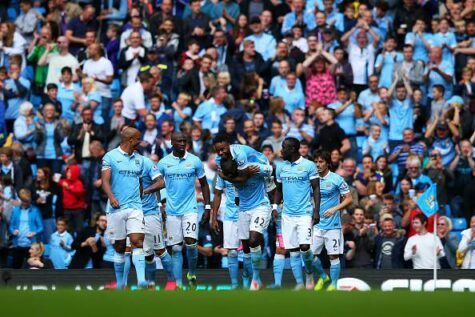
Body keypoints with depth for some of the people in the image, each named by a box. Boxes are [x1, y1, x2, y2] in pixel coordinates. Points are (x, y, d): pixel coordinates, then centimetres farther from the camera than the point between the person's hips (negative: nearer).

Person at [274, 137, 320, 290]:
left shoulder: (309, 166, -5)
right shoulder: (281, 167, 10)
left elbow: (316, 189, -3)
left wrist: (316, 210, -10)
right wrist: (275, 206, 5)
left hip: (305, 213, -5)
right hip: (287, 214, 5)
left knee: (305, 247, -15)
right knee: (293, 251, 2)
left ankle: (309, 273, 12)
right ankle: (299, 283, 7)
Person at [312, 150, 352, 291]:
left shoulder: (336, 179, -6)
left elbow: (349, 199, -5)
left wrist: (335, 209, -17)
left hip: (332, 225, -4)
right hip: (316, 225, 4)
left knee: (333, 256, -2)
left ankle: (333, 285, 8)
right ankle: (323, 277, 25)